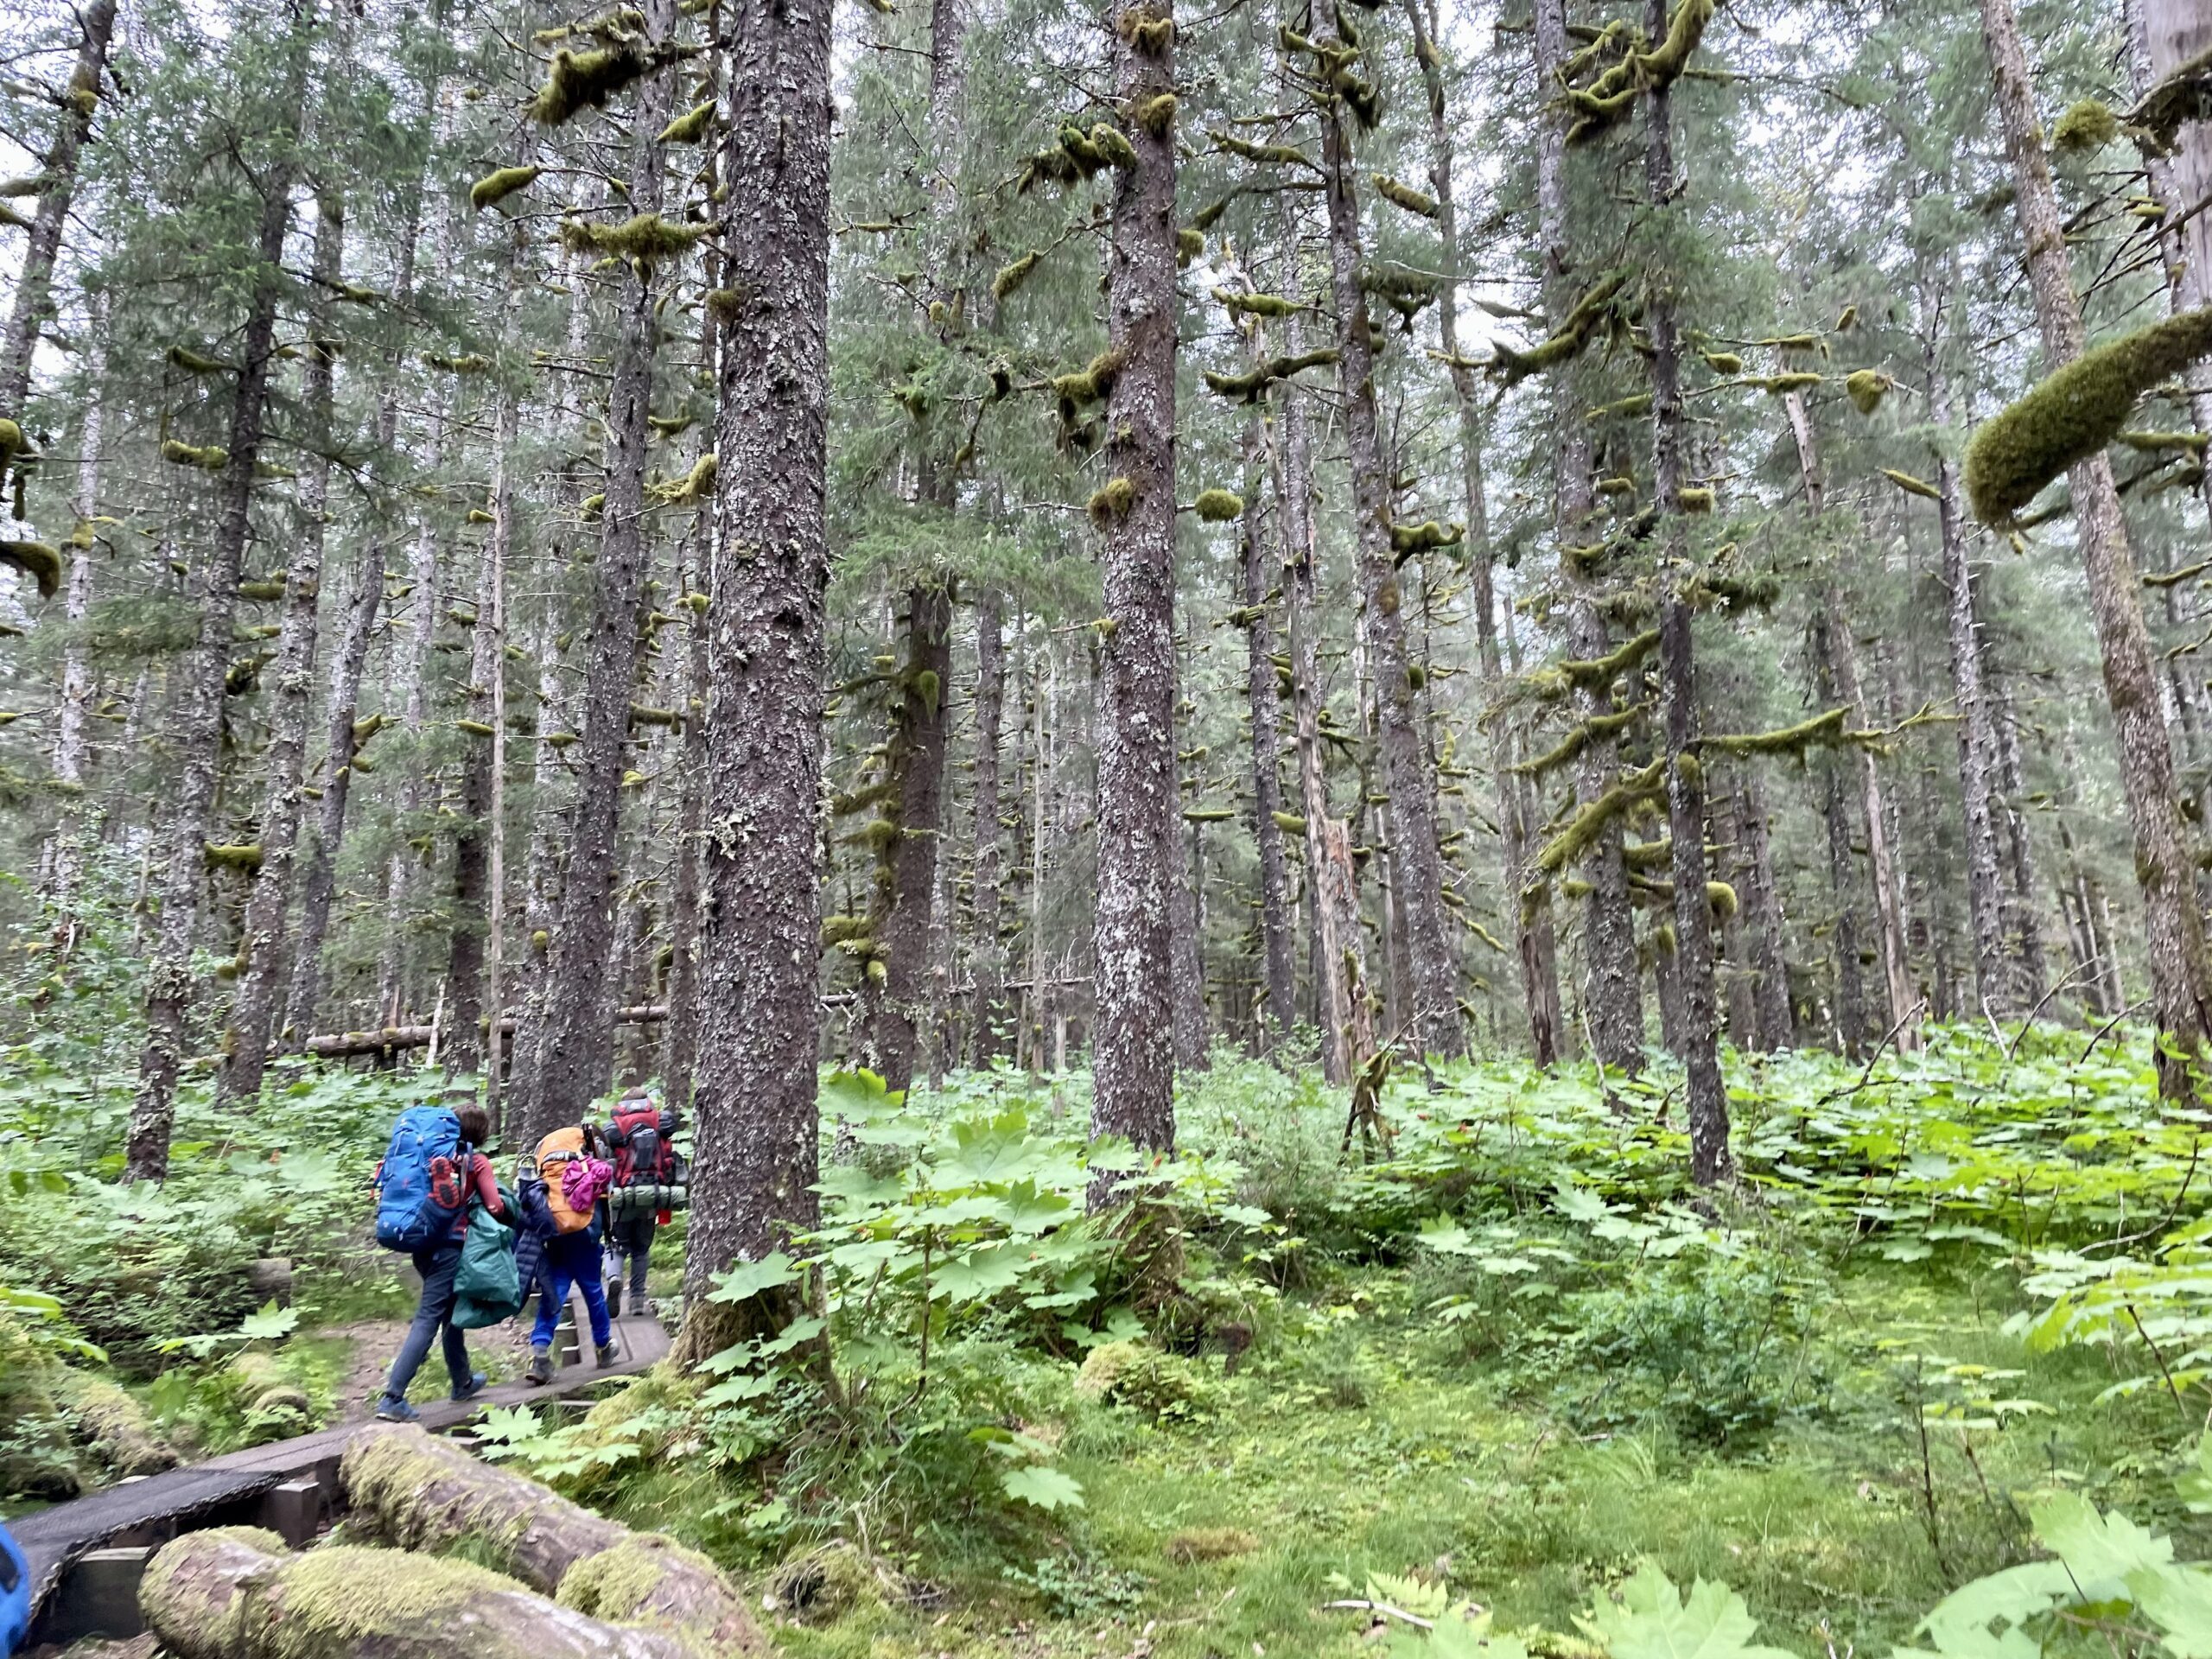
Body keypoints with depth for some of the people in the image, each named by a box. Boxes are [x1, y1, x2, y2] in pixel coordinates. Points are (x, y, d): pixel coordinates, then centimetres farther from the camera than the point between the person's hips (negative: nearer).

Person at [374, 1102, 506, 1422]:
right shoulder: (477, 1161, -4)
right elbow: (496, 1207, -8)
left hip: (422, 1242, 7)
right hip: (452, 1244, -7)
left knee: (451, 1310, 22)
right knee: (429, 1318, -7)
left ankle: (462, 1382, 36)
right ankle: (392, 1397, -14)